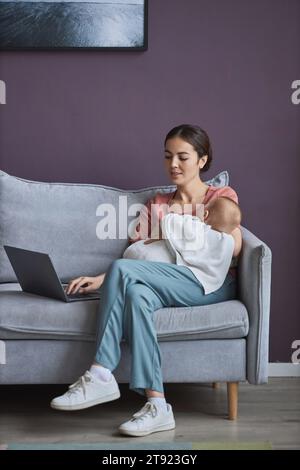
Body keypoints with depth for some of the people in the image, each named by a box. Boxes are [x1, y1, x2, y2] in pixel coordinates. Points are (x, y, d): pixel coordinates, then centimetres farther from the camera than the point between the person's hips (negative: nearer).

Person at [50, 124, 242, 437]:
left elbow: (233, 248, -3)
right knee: (136, 294, -35)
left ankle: (101, 376, -28)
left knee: (122, 269, -28)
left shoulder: (222, 196, 14)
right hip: (167, 288, 4)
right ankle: (157, 405, -39)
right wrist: (101, 280, -6)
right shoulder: (157, 204, 25)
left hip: (212, 284, -4)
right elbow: (135, 254, 12)